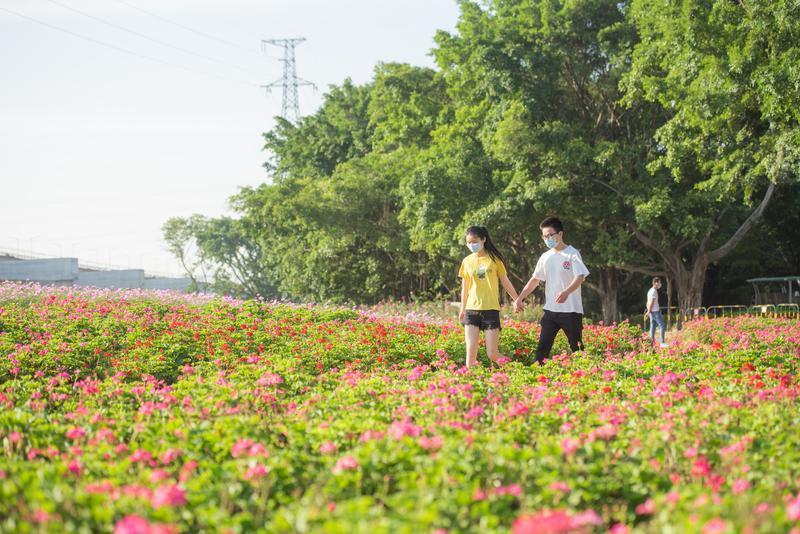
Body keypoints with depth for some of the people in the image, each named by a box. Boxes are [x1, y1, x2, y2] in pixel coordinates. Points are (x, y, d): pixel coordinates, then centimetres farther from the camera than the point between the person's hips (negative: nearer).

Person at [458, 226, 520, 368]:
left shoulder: (494, 259, 1)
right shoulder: (467, 261, 7)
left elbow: (505, 282, 8)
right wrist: (462, 309, 16)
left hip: (491, 309, -2)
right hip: (471, 310, 2)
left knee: (492, 354, -5)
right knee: (471, 353, -6)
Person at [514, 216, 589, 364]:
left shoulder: (572, 254, -8)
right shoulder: (545, 257, 11)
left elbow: (580, 277, -21)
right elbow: (534, 280, 18)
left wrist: (566, 292, -39)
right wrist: (519, 299, 9)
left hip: (571, 310, -5)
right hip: (550, 310, 6)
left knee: (577, 349, 3)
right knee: (542, 348, 0)